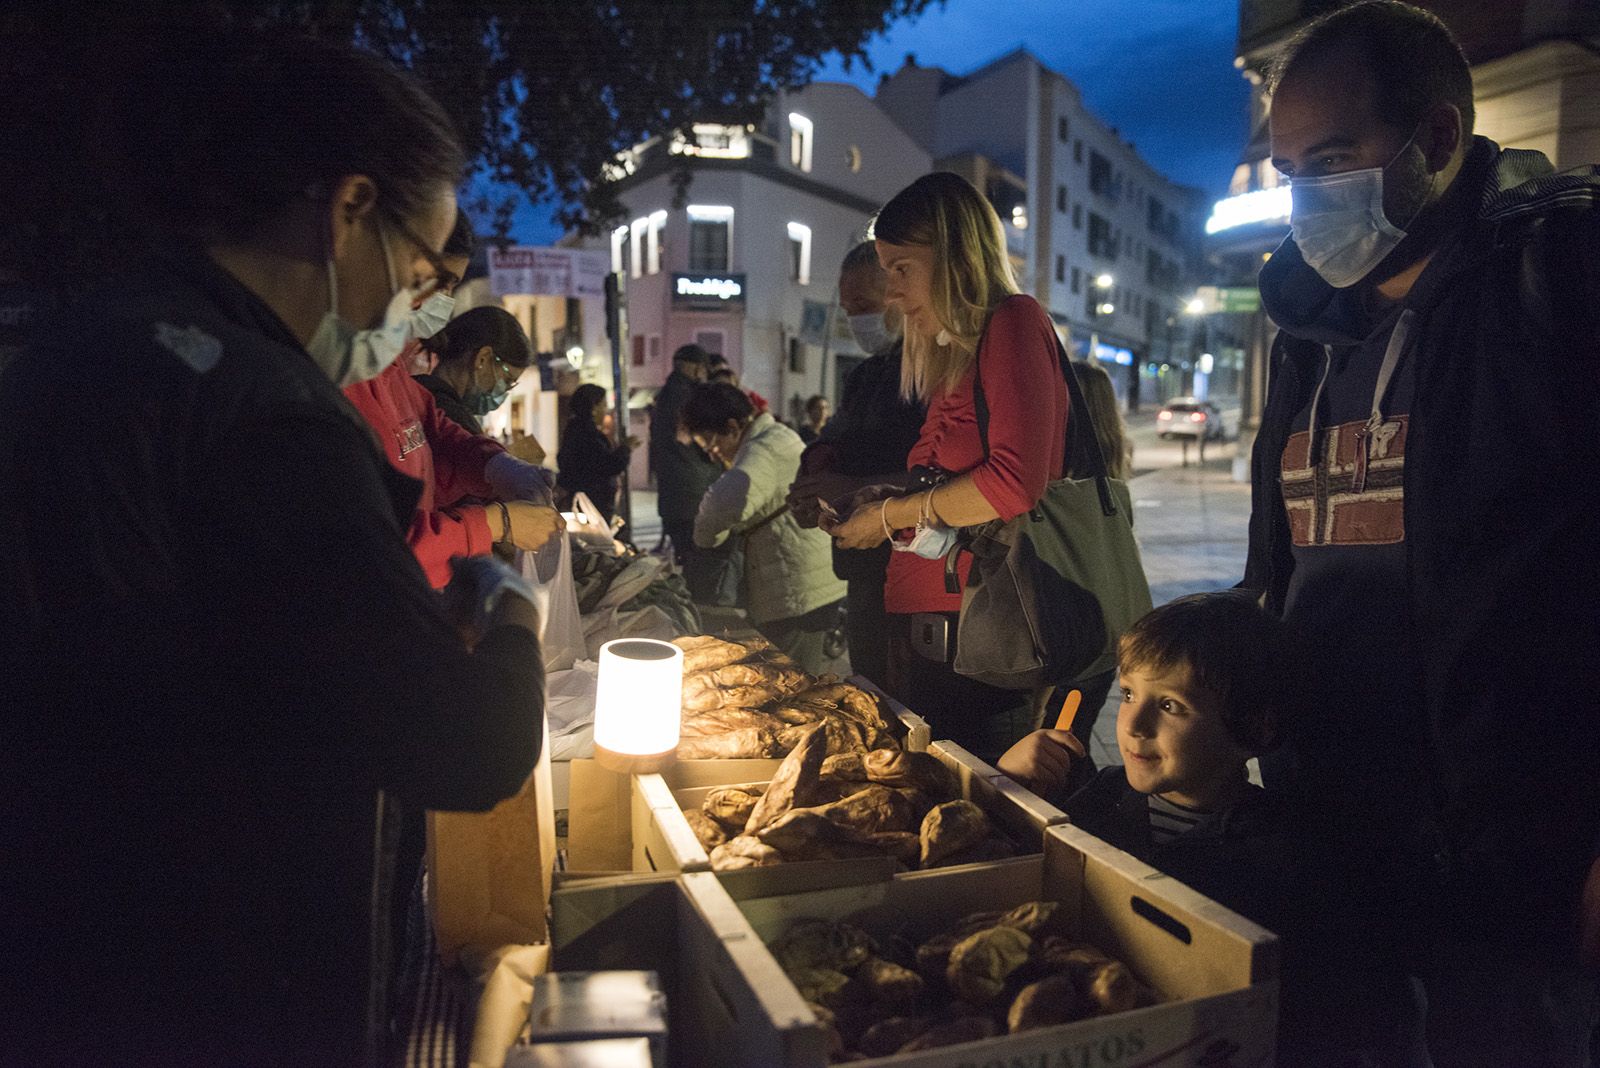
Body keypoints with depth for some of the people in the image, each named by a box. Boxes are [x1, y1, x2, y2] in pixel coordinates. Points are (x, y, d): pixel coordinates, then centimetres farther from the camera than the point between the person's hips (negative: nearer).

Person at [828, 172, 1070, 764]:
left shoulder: (1013, 320, -6)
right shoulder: (955, 355, 20)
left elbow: (1015, 482, -19)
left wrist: (894, 514, -8)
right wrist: (857, 498, 15)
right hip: (924, 630, 9)